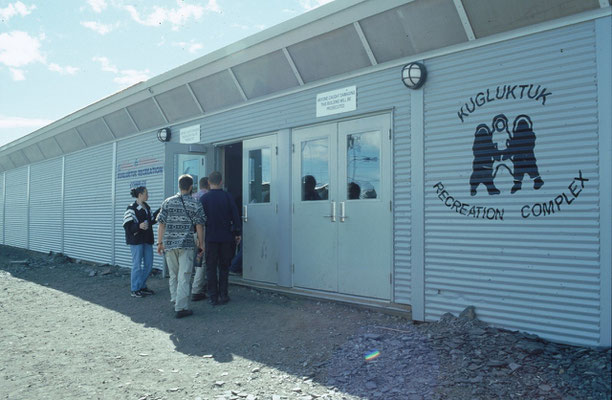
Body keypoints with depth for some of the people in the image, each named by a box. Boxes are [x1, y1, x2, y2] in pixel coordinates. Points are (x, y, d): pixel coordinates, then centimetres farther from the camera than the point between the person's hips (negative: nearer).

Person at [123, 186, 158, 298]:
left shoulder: (147, 207, 12)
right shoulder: (132, 208, -12)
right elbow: (127, 226, -17)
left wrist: (160, 211, 14)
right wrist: (139, 226, -33)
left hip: (147, 239, 8)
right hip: (136, 240, -8)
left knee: (149, 264, 10)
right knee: (137, 265, -3)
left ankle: (142, 286, 23)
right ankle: (135, 290, 7)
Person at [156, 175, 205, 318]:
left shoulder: (168, 202, 4)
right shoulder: (195, 205, -2)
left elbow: (161, 224, 3)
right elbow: (199, 226, -3)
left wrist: (160, 242, 9)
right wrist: (201, 243, 6)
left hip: (169, 243, 3)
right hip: (187, 244, -3)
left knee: (173, 275, 17)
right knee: (184, 277, -2)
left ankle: (175, 302, 28)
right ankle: (181, 308, -4)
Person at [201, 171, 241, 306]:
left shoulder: (204, 198, -5)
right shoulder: (228, 196, -2)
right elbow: (235, 216, 0)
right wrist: (237, 233, 8)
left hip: (210, 238, -1)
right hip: (226, 237, 1)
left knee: (211, 268, 6)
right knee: (224, 267, 11)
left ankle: (213, 297, 7)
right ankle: (223, 295, 12)